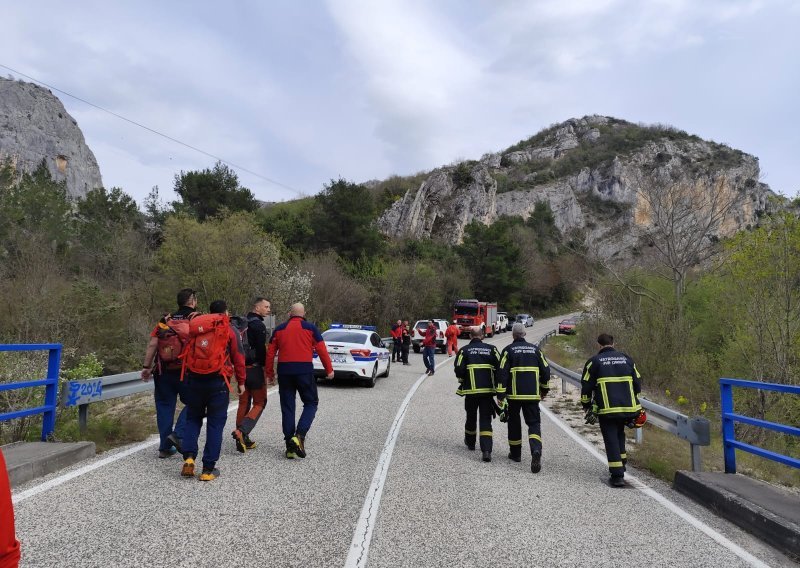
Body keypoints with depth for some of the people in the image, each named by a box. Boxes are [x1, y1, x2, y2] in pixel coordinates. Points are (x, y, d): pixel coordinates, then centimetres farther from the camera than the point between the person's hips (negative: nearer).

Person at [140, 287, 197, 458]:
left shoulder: (165, 320, 10)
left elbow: (152, 344, 2)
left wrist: (146, 366, 5)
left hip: (163, 371, 4)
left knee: (165, 406, 12)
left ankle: (165, 447, 16)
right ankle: (178, 433, -4)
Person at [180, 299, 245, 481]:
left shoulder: (196, 325, 12)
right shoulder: (229, 329, 1)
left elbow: (187, 352, 16)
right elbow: (238, 357, 0)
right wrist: (241, 382, 9)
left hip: (193, 378, 3)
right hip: (217, 380, -3)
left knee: (193, 418, 19)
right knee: (215, 424, 5)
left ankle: (189, 457, 2)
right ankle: (208, 469, 6)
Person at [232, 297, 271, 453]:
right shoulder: (259, 325, -13)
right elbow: (261, 349, -17)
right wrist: (265, 368, -9)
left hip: (242, 368, 8)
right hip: (255, 368, -8)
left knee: (244, 402, 13)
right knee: (259, 403, 2)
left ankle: (243, 440, 15)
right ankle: (241, 431, -16)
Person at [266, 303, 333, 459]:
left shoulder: (279, 329, 11)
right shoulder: (310, 328, 3)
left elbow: (270, 352, 8)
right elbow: (321, 350, -1)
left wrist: (270, 372, 14)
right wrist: (329, 370, 5)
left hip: (284, 370, 3)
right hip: (304, 370, -3)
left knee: (287, 408, 9)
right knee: (311, 403, 10)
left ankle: (290, 446, 10)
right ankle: (299, 436, -10)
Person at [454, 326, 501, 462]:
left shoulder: (464, 350, -1)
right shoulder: (491, 349, 3)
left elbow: (459, 370, -8)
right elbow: (499, 368, 0)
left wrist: (462, 381, 12)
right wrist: (496, 384, 14)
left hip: (471, 390, 0)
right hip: (488, 390, 0)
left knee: (471, 417, 20)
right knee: (485, 420, 1)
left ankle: (470, 442, 39)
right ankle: (486, 450, -12)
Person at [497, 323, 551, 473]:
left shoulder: (508, 350, -3)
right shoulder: (535, 349, 8)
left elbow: (502, 373, -9)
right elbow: (546, 370, 9)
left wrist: (500, 395, -6)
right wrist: (544, 389, 22)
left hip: (514, 394, -2)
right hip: (533, 394, 2)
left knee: (514, 422, 15)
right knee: (534, 423, 4)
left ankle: (515, 453, 25)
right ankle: (536, 450, -21)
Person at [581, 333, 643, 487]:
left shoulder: (594, 362, -1)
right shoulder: (627, 359, 10)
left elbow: (586, 387, -1)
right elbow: (637, 383, 13)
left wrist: (586, 406, 11)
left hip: (607, 410, -4)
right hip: (628, 407, 4)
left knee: (611, 440, 1)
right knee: (619, 433, 26)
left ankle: (617, 475, -4)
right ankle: (621, 462, 31)